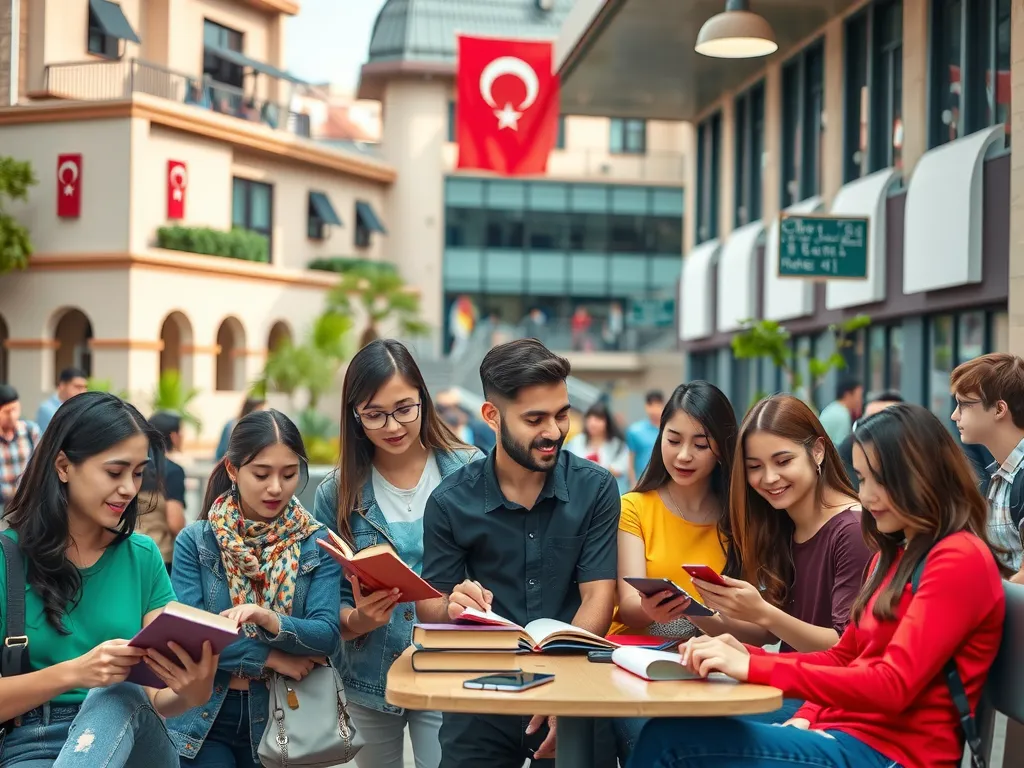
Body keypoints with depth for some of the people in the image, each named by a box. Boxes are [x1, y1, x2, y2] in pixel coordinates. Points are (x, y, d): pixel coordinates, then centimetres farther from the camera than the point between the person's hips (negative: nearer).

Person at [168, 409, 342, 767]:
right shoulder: (194, 541, -4)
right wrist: (270, 657, -17)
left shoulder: (318, 544, -3)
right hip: (204, 720, -1)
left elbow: (327, 635, -13)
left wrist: (269, 620, -30)